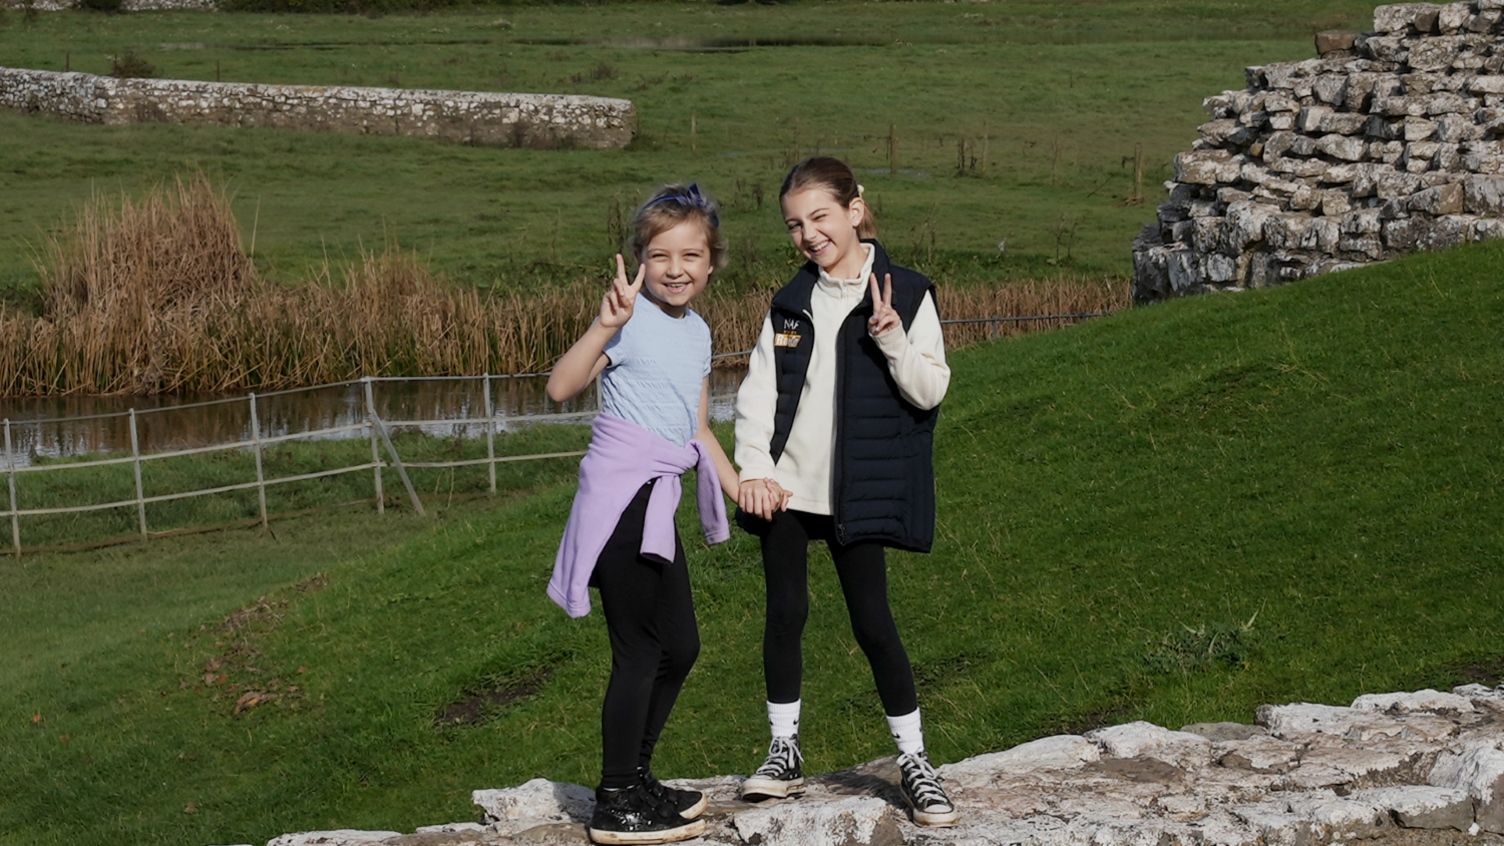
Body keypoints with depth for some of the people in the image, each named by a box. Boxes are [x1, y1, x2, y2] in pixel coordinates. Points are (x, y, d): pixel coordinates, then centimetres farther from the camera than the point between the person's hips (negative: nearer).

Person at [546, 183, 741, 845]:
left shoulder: (697, 331, 15)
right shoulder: (635, 320, -11)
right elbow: (561, 388, -24)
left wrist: (738, 486, 19)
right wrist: (605, 326, -33)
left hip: (655, 502, 9)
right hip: (621, 494, -9)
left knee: (681, 646, 14)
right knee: (640, 649, -6)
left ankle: (635, 780, 27)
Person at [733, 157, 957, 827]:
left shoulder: (905, 295, -4)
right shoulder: (791, 304, 8)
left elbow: (931, 391, -7)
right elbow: (757, 390, 7)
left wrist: (893, 340, -23)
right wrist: (752, 468, -5)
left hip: (854, 494, -4)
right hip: (786, 487, 4)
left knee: (872, 621, -4)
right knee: (785, 613, 5)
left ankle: (914, 762, 6)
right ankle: (784, 753, 16)